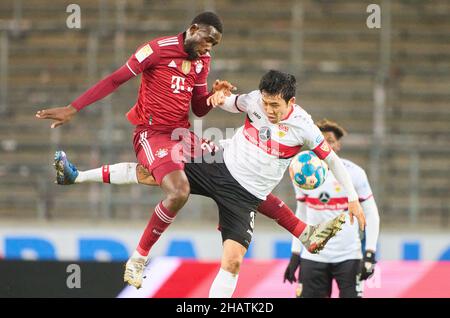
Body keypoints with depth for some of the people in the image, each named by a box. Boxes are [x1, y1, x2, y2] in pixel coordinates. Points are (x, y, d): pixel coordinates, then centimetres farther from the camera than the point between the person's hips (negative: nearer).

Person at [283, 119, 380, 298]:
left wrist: (370, 254, -10)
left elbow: (371, 213, -1)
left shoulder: (353, 172, -6)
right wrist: (295, 255, 12)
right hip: (313, 256, 3)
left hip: (348, 257, -3)